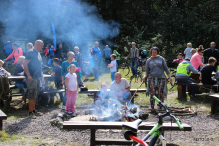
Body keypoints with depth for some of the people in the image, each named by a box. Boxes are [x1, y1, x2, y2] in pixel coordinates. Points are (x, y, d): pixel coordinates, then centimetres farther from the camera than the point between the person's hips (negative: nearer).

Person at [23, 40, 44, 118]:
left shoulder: (38, 53, 16)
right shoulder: (30, 52, -12)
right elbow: (25, 64, -18)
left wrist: (40, 75, 18)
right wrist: (28, 76, -22)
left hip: (37, 77, 9)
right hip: (32, 78, -9)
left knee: (35, 95, 14)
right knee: (32, 96, -6)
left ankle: (34, 110, 22)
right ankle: (31, 112, 1)